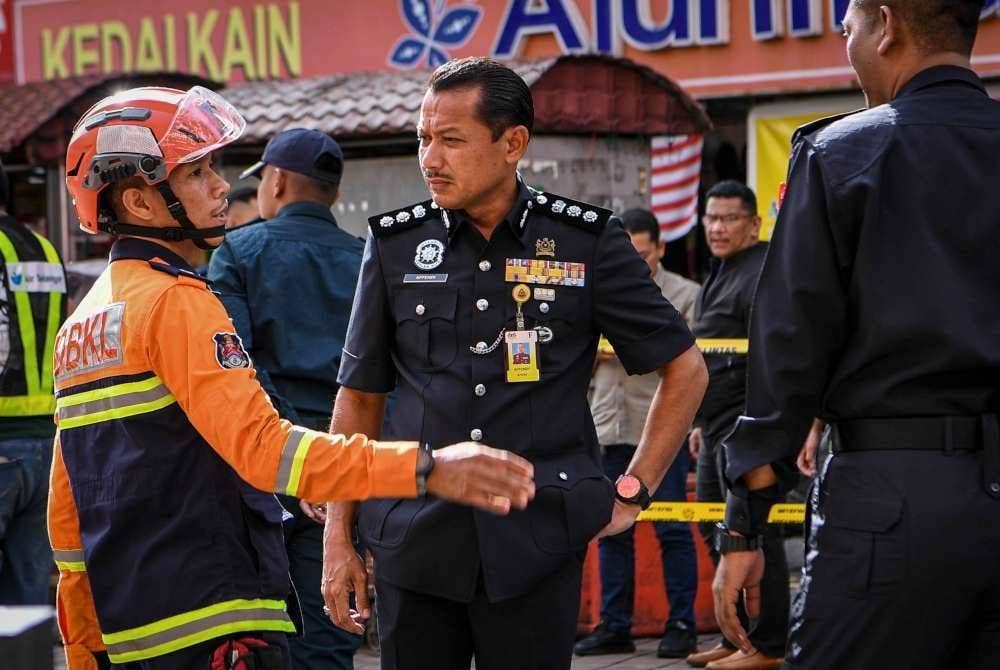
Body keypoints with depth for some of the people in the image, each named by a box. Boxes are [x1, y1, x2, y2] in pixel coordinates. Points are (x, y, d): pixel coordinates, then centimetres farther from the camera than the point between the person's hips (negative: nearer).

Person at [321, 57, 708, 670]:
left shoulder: (587, 243, 0)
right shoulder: (396, 245, 6)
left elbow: (685, 369, 9)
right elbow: (360, 396, 12)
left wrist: (634, 491, 4)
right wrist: (339, 539, 8)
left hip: (536, 545, -2)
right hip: (413, 543, 2)